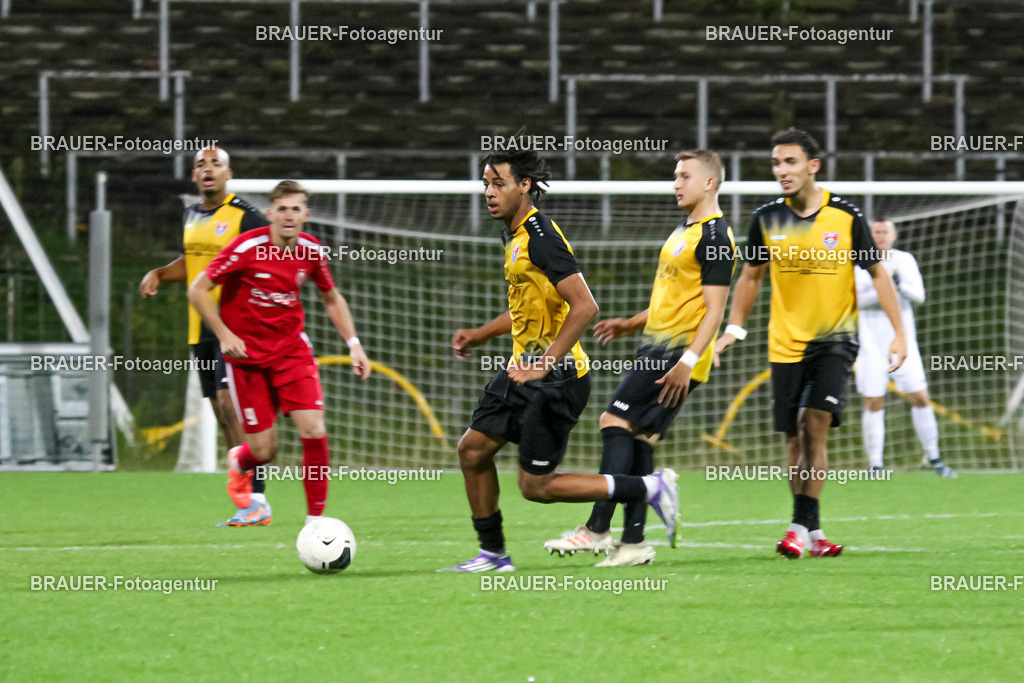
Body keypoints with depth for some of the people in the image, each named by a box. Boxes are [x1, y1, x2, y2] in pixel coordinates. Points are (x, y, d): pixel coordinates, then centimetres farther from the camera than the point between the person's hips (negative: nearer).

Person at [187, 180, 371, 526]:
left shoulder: (311, 251, -3)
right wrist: (224, 335, -19)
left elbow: (331, 298, 15)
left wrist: (353, 343, 5)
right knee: (265, 451, -2)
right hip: (247, 354, -3)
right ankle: (239, 462, 37)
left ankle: (315, 520, -3)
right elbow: (197, 290, -11)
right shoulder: (247, 248, -18)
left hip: (291, 348, 3)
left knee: (314, 432, -15)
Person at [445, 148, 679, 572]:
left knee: (536, 486, -5)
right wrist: (479, 335, 20)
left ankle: (649, 490, 4)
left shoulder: (540, 237, -19)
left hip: (556, 378, -10)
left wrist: (544, 364, -26)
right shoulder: (516, 236, 12)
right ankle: (492, 553, 19)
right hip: (524, 369, 10)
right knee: (473, 448, 8)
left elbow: (584, 306, -26)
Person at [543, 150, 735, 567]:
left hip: (678, 353, -10)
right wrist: (632, 325, 18)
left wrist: (688, 360, -24)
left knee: (615, 422, -14)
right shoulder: (684, 232, 20)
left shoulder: (714, 236, -11)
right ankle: (633, 541, 7)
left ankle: (597, 530, -15)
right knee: (638, 438, 6)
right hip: (658, 346, 10)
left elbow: (714, 309, -17)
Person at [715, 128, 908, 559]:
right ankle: (814, 536, 15)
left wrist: (898, 333, -4)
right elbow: (751, 276, 15)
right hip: (786, 343, 3)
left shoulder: (846, 216, -7)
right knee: (796, 441, 4)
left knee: (815, 420, -19)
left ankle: (801, 526, -18)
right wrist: (734, 329, 7)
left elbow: (876, 273, 2)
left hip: (835, 337, -3)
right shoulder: (767, 219, 0)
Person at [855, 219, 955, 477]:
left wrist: (901, 285, -23)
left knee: (920, 399, 0)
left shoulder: (905, 260, 8)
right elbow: (857, 300, -12)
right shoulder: (859, 264, -1)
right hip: (871, 345, -2)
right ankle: (875, 464, 3)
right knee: (873, 404, -4)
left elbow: (919, 295, -2)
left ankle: (933, 458, 14)